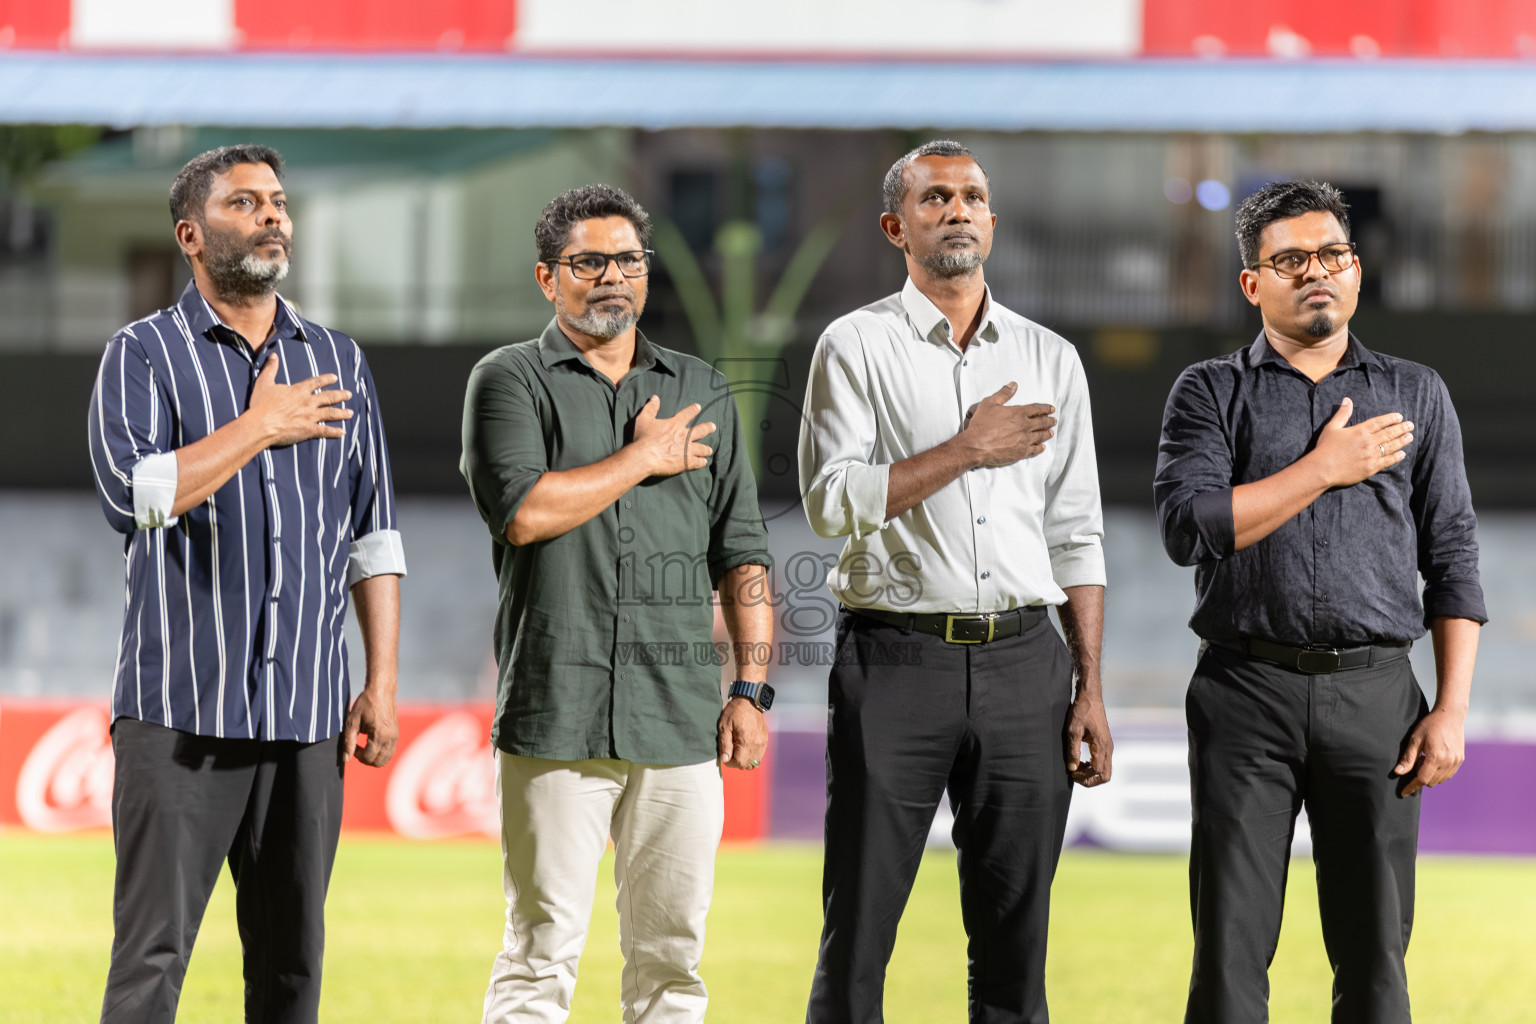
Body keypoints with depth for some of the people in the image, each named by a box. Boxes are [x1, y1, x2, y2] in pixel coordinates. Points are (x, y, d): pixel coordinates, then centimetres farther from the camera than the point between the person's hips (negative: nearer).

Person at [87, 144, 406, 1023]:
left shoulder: (338, 362, 15)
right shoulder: (144, 355, 2)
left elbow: (373, 532, 15)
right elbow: (132, 493, -16)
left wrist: (382, 682, 7)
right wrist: (261, 428, -11)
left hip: (307, 716, 4)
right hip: (180, 710, -4)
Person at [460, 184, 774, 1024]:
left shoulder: (701, 391, 17)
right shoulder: (510, 381, 5)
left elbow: (740, 552, 16)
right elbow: (521, 510, -13)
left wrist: (751, 688, 7)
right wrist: (644, 458, -3)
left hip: (679, 720, 4)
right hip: (556, 718, -4)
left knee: (672, 951, 3)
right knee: (543, 947, -5)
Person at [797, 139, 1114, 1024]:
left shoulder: (1051, 359, 13)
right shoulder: (858, 346, 2)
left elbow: (1076, 537, 13)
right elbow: (831, 501, -10)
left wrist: (1090, 689, 6)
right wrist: (966, 452, -11)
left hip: (1023, 661, 3)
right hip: (897, 656, -3)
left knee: (1016, 932, 4)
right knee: (859, 926, -2)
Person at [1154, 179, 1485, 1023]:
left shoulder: (1414, 395, 12)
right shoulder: (1210, 393, 7)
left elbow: (1452, 563, 9)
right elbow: (1189, 527, -10)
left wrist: (1452, 709, -1)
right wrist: (1325, 469, -9)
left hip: (1373, 697, 1)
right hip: (1247, 691, -1)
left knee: (1374, 952, 0)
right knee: (1231, 949, -3)